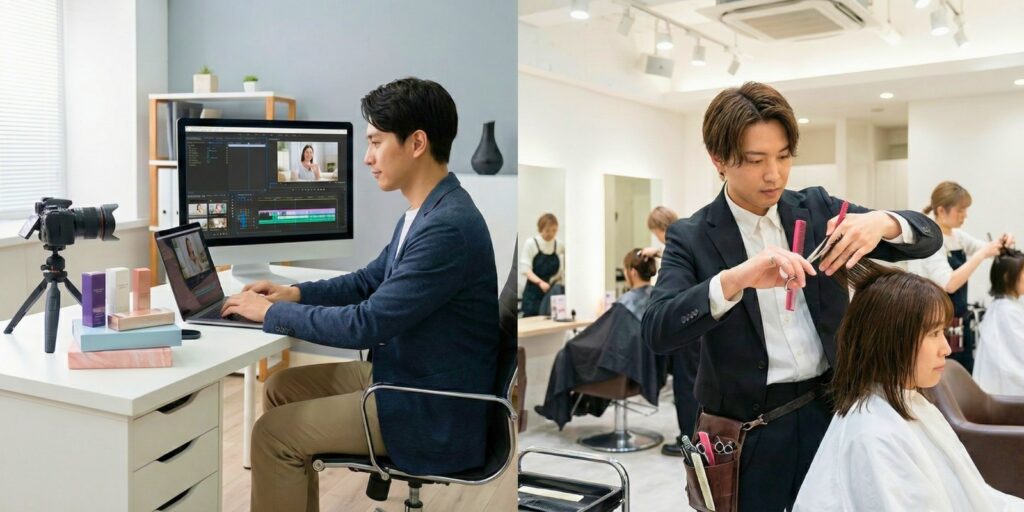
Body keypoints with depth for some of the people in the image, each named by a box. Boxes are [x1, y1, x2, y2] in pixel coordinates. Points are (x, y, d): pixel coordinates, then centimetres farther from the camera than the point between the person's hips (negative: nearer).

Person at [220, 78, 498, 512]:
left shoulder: (449, 227, -27)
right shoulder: (426, 212, 5)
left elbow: (366, 324, -25)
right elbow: (369, 281, 18)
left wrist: (272, 313, -12)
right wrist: (296, 293, 3)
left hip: (433, 411, -10)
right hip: (402, 373, 10)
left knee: (274, 433, -8)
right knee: (280, 388, 13)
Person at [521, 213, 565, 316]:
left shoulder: (559, 246, 4)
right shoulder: (531, 243, -6)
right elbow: (525, 268, -12)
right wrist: (540, 282, -26)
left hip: (552, 293, 3)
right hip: (533, 294, -3)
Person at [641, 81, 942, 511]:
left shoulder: (817, 209, 3)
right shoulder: (691, 238, -8)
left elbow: (929, 237, 4)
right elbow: (657, 331, -22)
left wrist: (883, 222, -19)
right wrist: (735, 279, -36)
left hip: (830, 412, 4)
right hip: (748, 432, -3)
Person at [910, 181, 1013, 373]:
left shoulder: (959, 236, 7)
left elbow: (985, 249, 21)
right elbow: (949, 284, -29)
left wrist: (1001, 243, 0)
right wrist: (982, 254, -26)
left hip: (961, 324, 9)